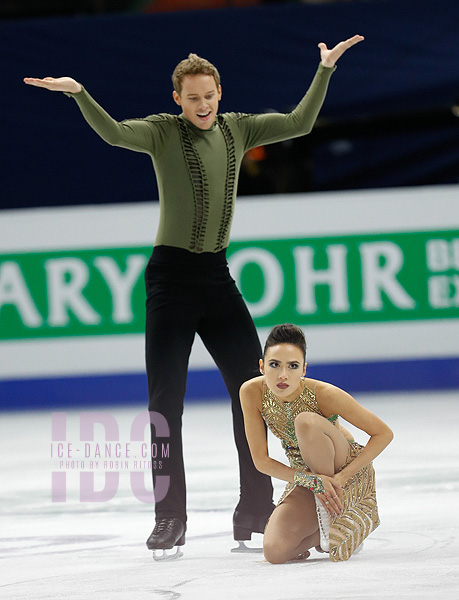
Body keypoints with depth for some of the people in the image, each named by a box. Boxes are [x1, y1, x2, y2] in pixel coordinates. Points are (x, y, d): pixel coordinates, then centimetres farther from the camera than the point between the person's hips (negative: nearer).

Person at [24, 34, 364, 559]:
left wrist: (325, 71, 5)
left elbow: (299, 124, 11)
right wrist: (78, 94, -37)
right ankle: (169, 519, 4)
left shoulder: (237, 130, 8)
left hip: (217, 275, 5)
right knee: (166, 402, -2)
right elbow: (115, 133, -23)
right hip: (172, 274, -5)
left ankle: (255, 510, 13)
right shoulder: (164, 132, -6)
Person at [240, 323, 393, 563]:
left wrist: (340, 478, -27)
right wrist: (311, 480, -27)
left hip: (348, 473, -3)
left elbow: (383, 434, -18)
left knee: (306, 422, -33)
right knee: (274, 551, -22)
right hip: (305, 476, 3)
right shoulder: (252, 393, -19)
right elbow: (261, 460, -12)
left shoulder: (324, 394, -27)